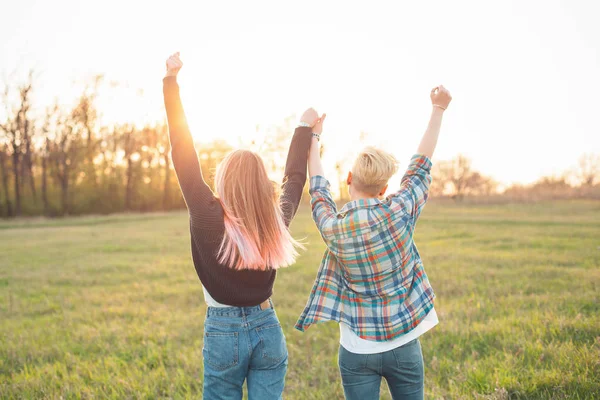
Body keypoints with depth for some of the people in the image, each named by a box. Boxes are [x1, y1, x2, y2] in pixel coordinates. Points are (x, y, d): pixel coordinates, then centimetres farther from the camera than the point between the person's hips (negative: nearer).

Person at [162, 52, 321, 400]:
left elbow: (183, 153, -12)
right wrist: (305, 129, 27)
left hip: (224, 332, -3)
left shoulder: (208, 218, -16)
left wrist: (171, 80, -7)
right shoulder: (277, 219, -6)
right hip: (268, 331, 3)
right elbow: (296, 178, 13)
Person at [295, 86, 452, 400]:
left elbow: (318, 188, 9)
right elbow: (421, 164, 1)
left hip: (357, 351, 0)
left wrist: (313, 137, 23)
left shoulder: (333, 228, -10)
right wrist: (438, 109, 14)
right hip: (403, 346, 0)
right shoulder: (399, 213, -13)